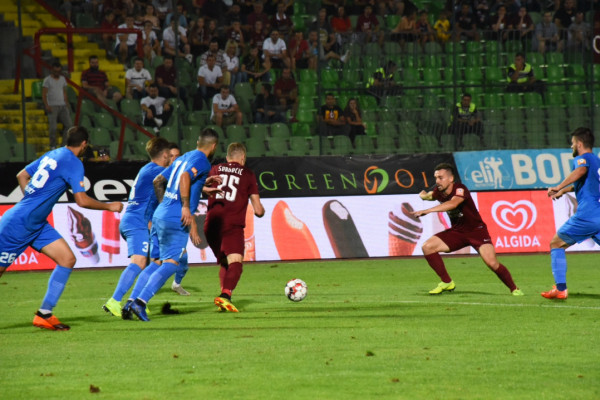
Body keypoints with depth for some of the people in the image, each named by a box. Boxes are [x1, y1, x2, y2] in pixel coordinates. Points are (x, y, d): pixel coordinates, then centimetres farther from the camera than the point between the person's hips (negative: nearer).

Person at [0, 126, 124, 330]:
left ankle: (44, 314, 2)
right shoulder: (73, 163, -14)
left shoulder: (51, 155, 11)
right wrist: (109, 206, -6)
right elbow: (82, 200, -19)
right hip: (19, 223, -9)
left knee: (68, 259, 2)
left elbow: (21, 176, 19)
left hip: (37, 224, 9)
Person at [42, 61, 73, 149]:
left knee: (69, 124, -7)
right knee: (53, 127, -11)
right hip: (52, 107, -5)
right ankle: (53, 146, -2)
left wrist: (67, 104, 13)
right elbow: (44, 94, -5)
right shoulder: (47, 80, -1)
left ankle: (64, 143, -1)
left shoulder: (62, 79, 15)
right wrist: (47, 106, -16)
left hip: (62, 106, 5)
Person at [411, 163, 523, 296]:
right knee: (427, 247, -11)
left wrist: (427, 211, -51)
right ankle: (447, 282, 0)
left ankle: (514, 289, -1)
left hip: (476, 230, -6)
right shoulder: (439, 192, -2)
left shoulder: (460, 189, -24)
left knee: (491, 263, -22)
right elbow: (430, 195, 26)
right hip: (457, 231, 6)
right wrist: (424, 195, 5)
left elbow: (453, 203, -46)